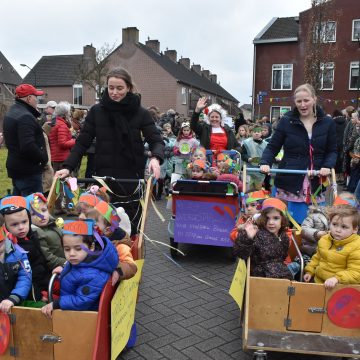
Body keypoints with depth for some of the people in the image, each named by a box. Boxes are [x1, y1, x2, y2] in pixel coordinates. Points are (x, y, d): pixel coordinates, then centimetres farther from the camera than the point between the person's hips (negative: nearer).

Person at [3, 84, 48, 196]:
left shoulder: (11, 113, 14)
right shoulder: (25, 117, -20)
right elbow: (28, 146, -29)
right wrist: (43, 158, -15)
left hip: (15, 167, 10)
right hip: (28, 170, -10)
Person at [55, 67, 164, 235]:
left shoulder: (140, 113, -1)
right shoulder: (96, 111, 3)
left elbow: (156, 140, -5)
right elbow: (82, 142, 4)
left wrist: (155, 158, -27)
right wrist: (68, 167, -8)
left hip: (132, 176, -1)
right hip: (104, 176, 1)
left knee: (131, 224, 4)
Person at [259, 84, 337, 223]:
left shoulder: (327, 123, 6)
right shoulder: (286, 121, 1)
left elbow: (332, 150, 10)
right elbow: (272, 147, 3)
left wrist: (327, 166, -10)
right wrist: (265, 163, -15)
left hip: (317, 182, 2)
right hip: (292, 181, -2)